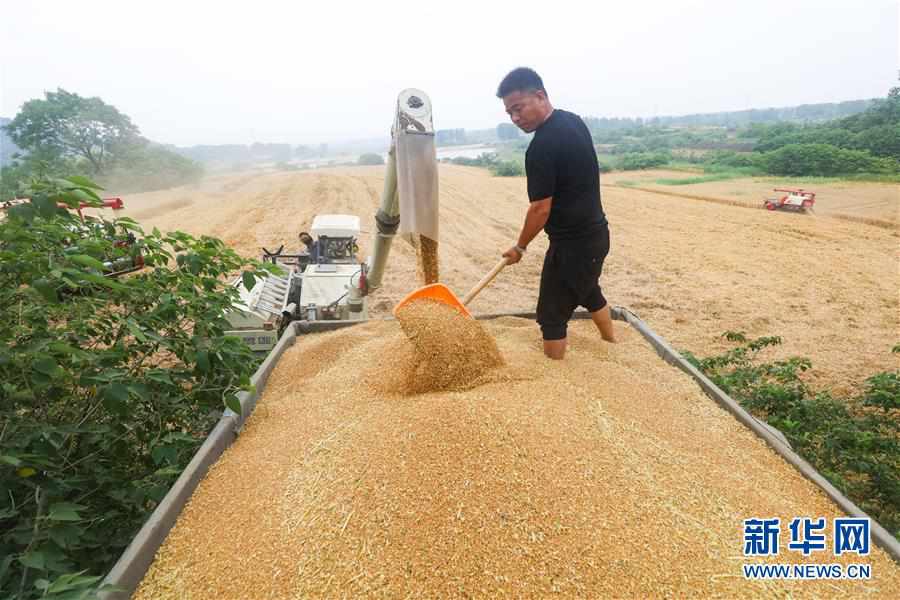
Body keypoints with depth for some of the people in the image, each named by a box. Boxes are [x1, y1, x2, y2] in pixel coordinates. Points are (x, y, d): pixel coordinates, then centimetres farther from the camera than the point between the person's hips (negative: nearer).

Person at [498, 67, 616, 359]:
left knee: (552, 315, 2)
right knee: (589, 291, 30)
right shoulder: (574, 121, 5)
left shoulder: (542, 147, -24)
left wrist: (520, 247, -5)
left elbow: (541, 208, -20)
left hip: (572, 242, -10)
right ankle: (611, 344, 51)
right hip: (596, 232, 10)